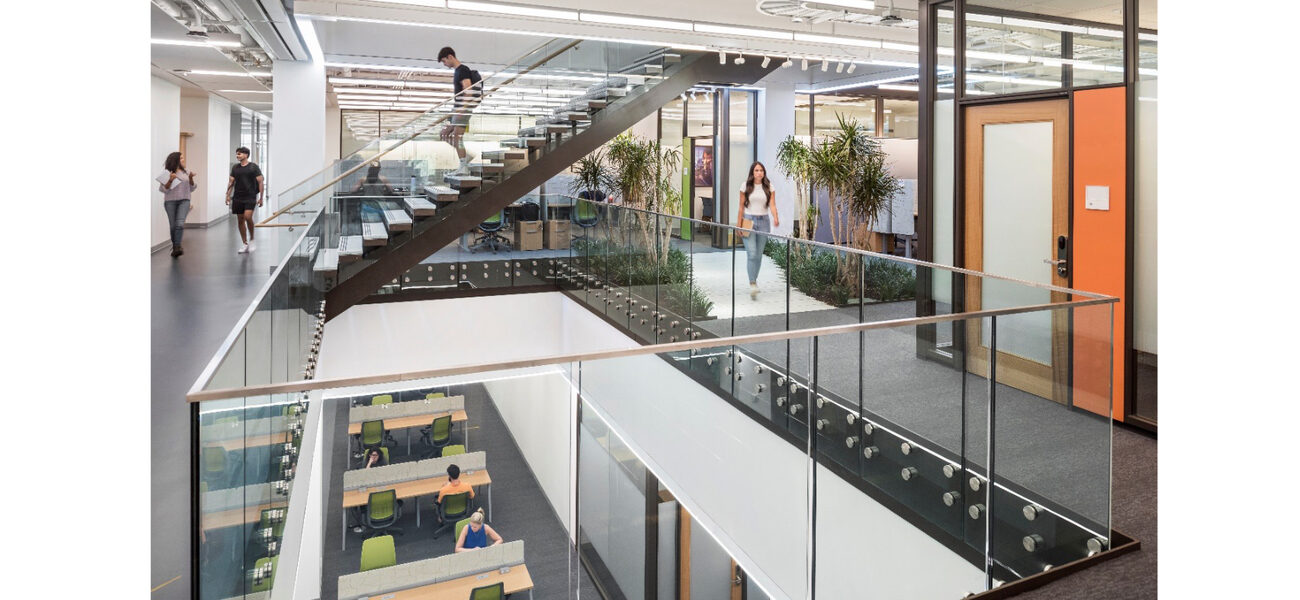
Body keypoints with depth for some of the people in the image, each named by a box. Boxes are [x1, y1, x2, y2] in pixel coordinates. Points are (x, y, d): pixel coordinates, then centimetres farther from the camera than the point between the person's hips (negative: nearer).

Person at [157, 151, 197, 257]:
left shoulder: (186, 173, 11)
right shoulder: (167, 173, 1)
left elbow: (191, 189, 14)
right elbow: (162, 189, -1)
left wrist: (191, 179, -3)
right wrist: (170, 180, -16)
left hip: (184, 201, 1)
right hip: (170, 201, -1)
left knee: (180, 224, -17)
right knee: (173, 225, 2)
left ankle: (177, 247, -20)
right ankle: (175, 247, 15)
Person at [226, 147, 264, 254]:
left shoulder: (253, 167, 0)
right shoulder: (235, 168, 12)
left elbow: (260, 182, -2)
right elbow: (231, 182, 15)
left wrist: (261, 198, -7)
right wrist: (228, 195, 3)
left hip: (250, 197, -5)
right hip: (237, 198, 5)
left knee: (247, 216, -22)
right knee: (240, 220, 5)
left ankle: (251, 239, -2)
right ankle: (245, 244, 13)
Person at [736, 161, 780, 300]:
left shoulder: (768, 187, 3)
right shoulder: (746, 186, 0)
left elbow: (772, 205, -5)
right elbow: (741, 207, 3)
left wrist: (776, 218, -24)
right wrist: (738, 224, 0)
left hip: (764, 222, 2)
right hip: (749, 221, -2)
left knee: (759, 254, 9)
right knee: (752, 253, -13)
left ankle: (754, 280, 26)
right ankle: (752, 285, -16)